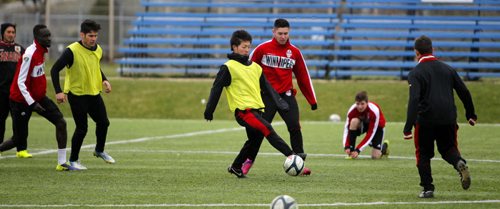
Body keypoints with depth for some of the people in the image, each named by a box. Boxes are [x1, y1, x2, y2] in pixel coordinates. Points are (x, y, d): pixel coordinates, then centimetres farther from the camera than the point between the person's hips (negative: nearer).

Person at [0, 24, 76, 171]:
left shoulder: (42, 50, 3)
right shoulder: (30, 55, -25)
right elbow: (21, 82, -25)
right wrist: (32, 104, -28)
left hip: (38, 98, 8)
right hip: (22, 101, -8)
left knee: (61, 123, -6)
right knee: (19, 139, -2)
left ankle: (62, 163, -4)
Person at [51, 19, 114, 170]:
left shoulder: (98, 50, 2)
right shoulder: (72, 51, -20)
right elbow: (55, 70, -18)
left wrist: (104, 80, 4)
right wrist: (58, 92, -25)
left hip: (94, 93, 7)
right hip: (77, 94, -7)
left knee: (103, 123, 9)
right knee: (82, 128, -5)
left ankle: (99, 151, 34)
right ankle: (73, 160, 12)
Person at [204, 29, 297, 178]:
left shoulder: (255, 67, 17)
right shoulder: (228, 68, -2)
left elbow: (267, 87, 22)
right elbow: (216, 88, -2)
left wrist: (279, 102, 12)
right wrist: (209, 110, -3)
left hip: (256, 109, 8)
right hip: (243, 109, -8)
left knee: (254, 140, 10)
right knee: (267, 129, -21)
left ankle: (236, 167, 27)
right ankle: (290, 155, -29)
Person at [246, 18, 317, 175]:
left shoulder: (294, 52, 5)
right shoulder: (262, 49, -4)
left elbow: (303, 76, 11)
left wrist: (312, 100, 12)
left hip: (286, 95, 2)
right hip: (266, 96, -2)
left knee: (294, 127, -10)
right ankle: (249, 161, 12)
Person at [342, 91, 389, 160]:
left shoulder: (374, 111, -37)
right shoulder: (352, 110, -29)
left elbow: (370, 134, -35)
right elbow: (347, 128, -24)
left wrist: (358, 150, -39)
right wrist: (346, 147, -39)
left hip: (377, 126, -3)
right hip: (363, 123, 3)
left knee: (375, 156, -15)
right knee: (354, 121, -34)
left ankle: (384, 146, 22)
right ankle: (351, 152, -22)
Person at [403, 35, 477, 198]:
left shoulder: (415, 73, -5)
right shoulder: (447, 69, 11)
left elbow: (414, 99, -17)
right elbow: (464, 92, 12)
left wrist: (408, 127, -20)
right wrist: (471, 114, 25)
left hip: (425, 120, -4)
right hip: (448, 120, 4)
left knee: (423, 154, 12)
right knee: (448, 148, 18)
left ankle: (427, 188, 8)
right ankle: (459, 162, -15)